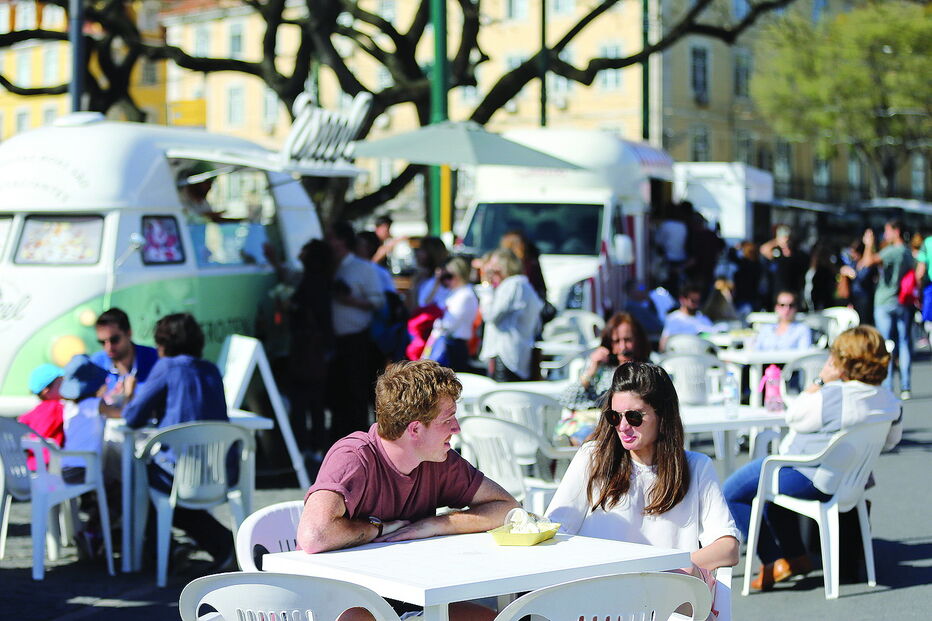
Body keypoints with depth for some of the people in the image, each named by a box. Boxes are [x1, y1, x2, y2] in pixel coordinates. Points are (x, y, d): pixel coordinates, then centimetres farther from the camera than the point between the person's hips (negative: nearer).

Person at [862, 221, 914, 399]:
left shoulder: (892, 251, -13)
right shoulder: (908, 253, 12)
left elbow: (869, 261, -25)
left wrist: (869, 244, -11)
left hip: (885, 303, -6)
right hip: (904, 304, 6)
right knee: (904, 344, 6)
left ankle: (887, 388, -5)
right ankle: (905, 388, 3)